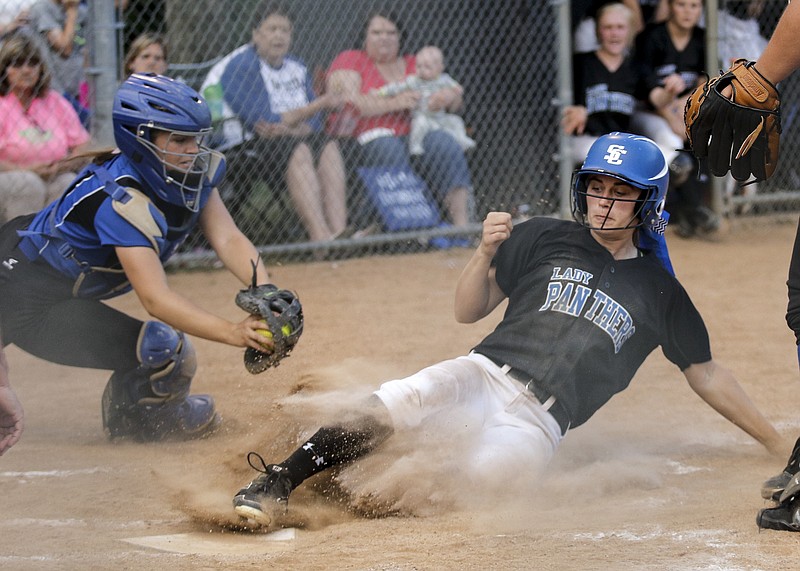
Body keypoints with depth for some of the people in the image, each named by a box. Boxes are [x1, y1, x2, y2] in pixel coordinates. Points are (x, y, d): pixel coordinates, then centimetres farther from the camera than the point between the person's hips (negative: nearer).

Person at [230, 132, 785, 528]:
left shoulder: (660, 291, 13)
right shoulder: (545, 239, 14)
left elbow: (707, 375, 21)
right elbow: (469, 310, 13)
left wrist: (777, 442, 21)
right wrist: (487, 253, -7)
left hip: (540, 419, -1)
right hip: (484, 373, 1)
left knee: (482, 473, -37)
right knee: (392, 405, -32)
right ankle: (280, 483, -28)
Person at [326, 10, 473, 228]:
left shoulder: (415, 65, 25)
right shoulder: (350, 61, 12)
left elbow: (456, 102, 23)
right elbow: (347, 103, -6)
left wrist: (449, 96, -4)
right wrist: (395, 103, -15)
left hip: (416, 135, 4)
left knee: (444, 143, -28)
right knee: (390, 149, -37)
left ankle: (462, 224, -40)